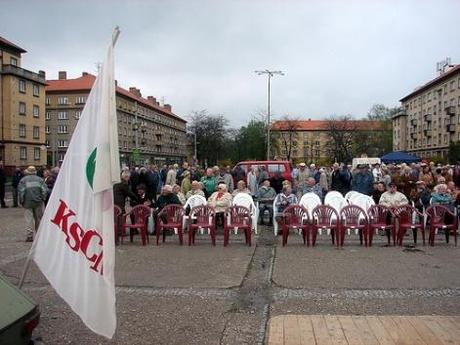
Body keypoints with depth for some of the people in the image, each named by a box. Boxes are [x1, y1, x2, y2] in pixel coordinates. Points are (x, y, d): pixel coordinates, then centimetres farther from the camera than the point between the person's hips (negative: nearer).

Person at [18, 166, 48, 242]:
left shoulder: (23, 180, 4)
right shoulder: (39, 179, 9)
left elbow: (21, 191, -5)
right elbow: (45, 190, 0)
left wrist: (21, 201, 3)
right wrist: (43, 198, 8)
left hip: (28, 202, -2)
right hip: (38, 201, 2)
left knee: (28, 218, -1)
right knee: (38, 218, 10)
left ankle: (30, 235, -6)